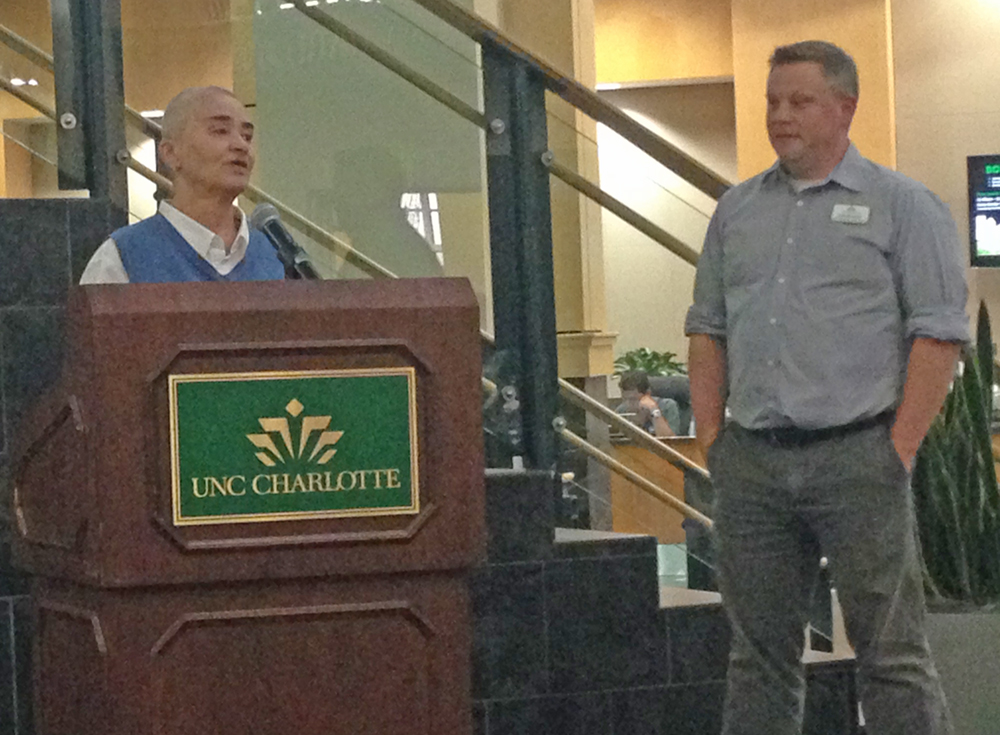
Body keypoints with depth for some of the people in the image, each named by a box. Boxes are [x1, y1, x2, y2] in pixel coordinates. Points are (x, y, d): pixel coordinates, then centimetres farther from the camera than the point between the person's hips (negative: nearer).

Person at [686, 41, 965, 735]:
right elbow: (708, 329, 18)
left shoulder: (901, 204, 0)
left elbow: (939, 334, -5)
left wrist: (899, 449, -11)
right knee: (759, 651, 9)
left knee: (893, 652, -3)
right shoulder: (737, 210, 15)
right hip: (751, 463, 5)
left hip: (857, 458, -5)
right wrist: (711, 438, 8)